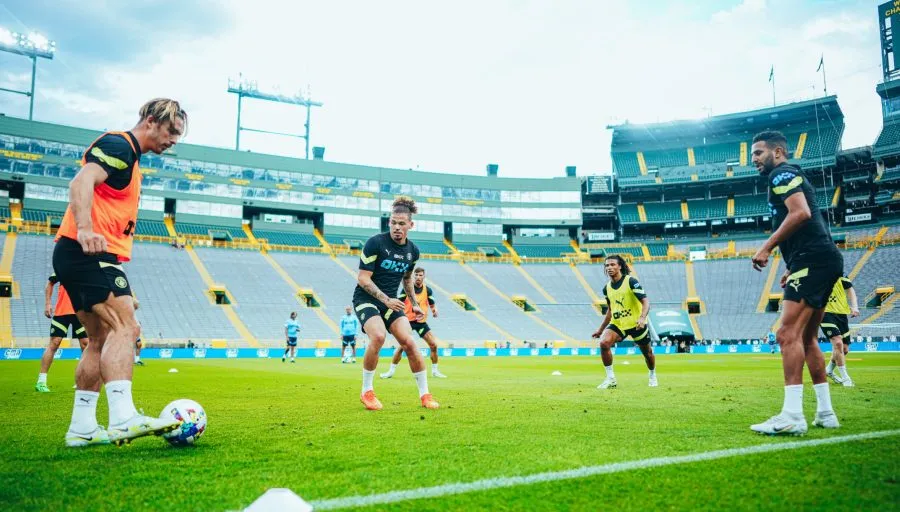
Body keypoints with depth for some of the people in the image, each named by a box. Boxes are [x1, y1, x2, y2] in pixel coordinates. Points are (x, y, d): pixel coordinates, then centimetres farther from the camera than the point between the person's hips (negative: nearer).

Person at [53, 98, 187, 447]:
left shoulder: (129, 156, 25)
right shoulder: (119, 144, -6)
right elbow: (82, 182, -23)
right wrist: (84, 230, -36)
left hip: (84, 256, 10)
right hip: (89, 252, -10)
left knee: (102, 340, 9)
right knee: (124, 327, -20)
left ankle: (81, 428, 13)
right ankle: (123, 419, -28)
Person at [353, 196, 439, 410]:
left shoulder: (413, 250, 3)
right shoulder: (375, 243, -16)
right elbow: (363, 279, -17)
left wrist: (414, 304, 16)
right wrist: (386, 299, -25)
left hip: (391, 302, 5)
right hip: (366, 298, -5)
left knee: (409, 342, -11)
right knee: (378, 336, -30)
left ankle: (425, 394, 4)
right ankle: (367, 391, -10)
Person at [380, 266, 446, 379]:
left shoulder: (427, 290, 1)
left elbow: (432, 305, 6)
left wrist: (435, 310, -16)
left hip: (422, 322, 3)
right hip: (408, 320, -3)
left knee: (434, 345, -4)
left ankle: (435, 371, 12)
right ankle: (391, 371, 2)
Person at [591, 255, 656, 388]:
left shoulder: (631, 281, -13)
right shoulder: (607, 288, 4)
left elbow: (645, 301, -20)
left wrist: (642, 318, -38)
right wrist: (600, 330, 18)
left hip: (636, 324, -4)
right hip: (617, 324, 4)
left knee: (647, 352, 12)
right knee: (604, 342, -22)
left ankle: (653, 376, 44)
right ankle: (610, 379, -10)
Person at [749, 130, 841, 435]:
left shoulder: (782, 174, -3)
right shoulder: (792, 177, 27)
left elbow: (800, 213, -20)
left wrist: (767, 247, -16)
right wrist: (794, 268, 25)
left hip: (813, 261, -11)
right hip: (823, 260, 11)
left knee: (788, 335, -16)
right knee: (807, 339, 14)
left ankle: (792, 417, -20)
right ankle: (825, 413, 18)